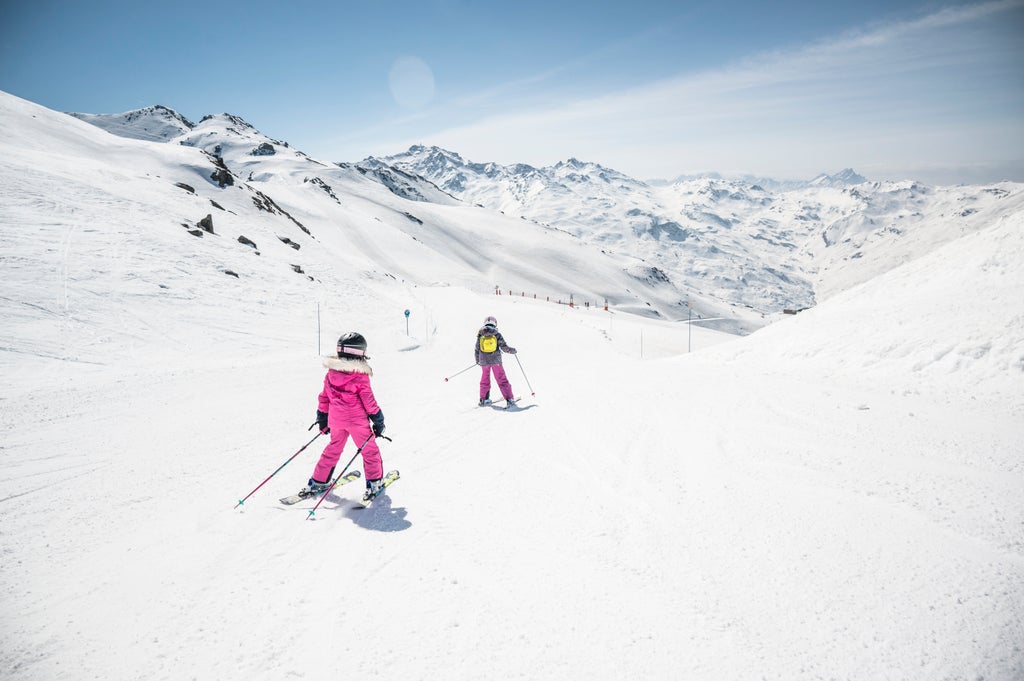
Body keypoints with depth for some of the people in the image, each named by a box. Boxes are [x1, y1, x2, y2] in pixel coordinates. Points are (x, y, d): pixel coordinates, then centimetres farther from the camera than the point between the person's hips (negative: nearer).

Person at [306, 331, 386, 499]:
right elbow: (369, 401, -11)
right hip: (357, 420, -5)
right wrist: (378, 421, -1)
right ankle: (373, 482, 15)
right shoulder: (360, 377, -15)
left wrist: (322, 419, 20)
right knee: (370, 450, 11)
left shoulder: (331, 373, 1)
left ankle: (318, 482, 25)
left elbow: (324, 397, 8)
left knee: (333, 449, 22)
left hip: (336, 420, 5)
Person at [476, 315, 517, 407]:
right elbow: (504, 347, -6)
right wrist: (512, 350, 12)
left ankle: (483, 399, 21)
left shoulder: (480, 335, 3)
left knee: (485, 380, 18)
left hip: (484, 361, 2)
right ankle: (509, 399, 3)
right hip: (496, 360, -2)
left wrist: (478, 360, 22)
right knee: (502, 380, 4)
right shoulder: (497, 334, -4)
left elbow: (477, 349, 8)